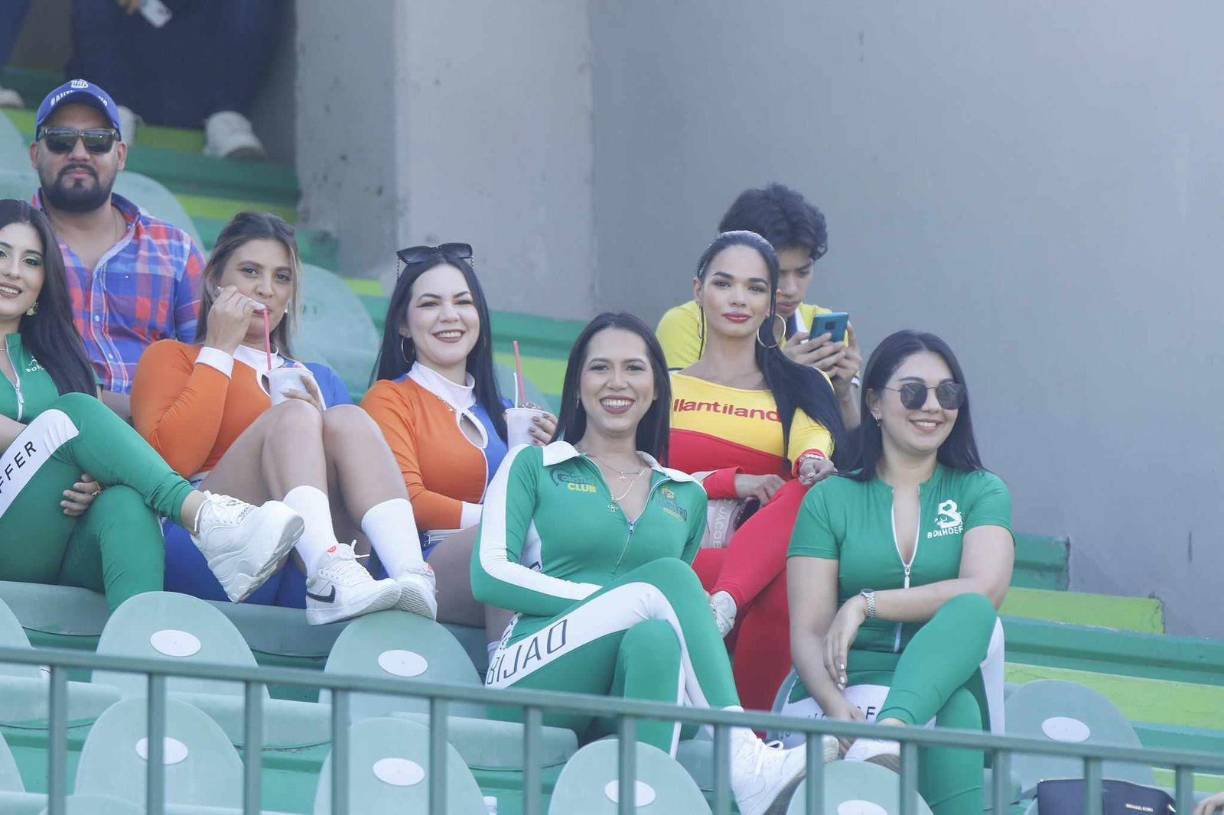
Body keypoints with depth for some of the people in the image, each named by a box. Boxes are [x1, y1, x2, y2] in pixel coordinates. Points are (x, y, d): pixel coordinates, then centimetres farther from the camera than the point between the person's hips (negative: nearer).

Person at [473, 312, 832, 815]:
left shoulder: (686, 498, 25)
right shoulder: (533, 468, 14)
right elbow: (489, 575, 1)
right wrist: (621, 598, -9)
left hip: (628, 697, 3)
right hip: (534, 678, -3)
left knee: (657, 637, -35)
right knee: (666, 577, -28)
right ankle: (744, 763, -45)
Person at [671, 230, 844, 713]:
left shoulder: (801, 387, 23)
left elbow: (812, 442, -2)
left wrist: (815, 461, -29)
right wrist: (734, 482, -10)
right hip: (683, 559, -1)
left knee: (811, 490, -36)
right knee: (783, 587, -38)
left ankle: (721, 608, -53)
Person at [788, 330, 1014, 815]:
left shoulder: (981, 493, 14)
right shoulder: (830, 500, 11)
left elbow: (983, 591, -8)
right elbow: (807, 632, 0)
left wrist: (865, 605, -12)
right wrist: (835, 706, -23)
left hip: (948, 676, 1)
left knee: (970, 612, -35)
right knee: (954, 710, -35)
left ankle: (889, 731, -56)